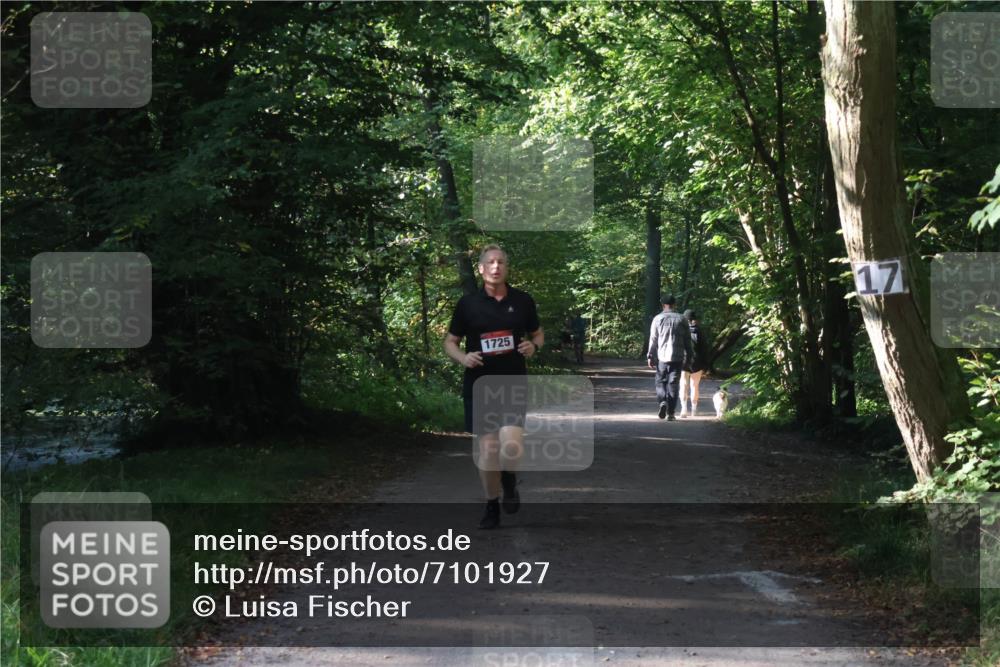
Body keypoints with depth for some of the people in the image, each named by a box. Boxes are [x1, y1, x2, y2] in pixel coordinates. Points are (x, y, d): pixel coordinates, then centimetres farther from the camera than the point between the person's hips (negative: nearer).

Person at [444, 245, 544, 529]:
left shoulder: (523, 301, 4)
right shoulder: (468, 303, 1)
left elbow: (538, 333, 17)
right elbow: (450, 342, 8)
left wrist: (534, 346, -6)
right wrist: (463, 358, -13)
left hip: (514, 384, 0)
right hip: (479, 386, 0)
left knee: (512, 446, -18)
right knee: (488, 450, 1)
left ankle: (509, 481, 16)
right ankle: (492, 508, 20)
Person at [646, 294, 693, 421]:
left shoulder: (658, 319, 0)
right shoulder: (681, 319, 5)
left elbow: (653, 339, -1)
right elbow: (687, 340, 7)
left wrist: (650, 356, 3)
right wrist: (689, 357, 13)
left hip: (662, 357, -1)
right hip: (677, 358, 1)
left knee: (660, 381, 11)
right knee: (673, 384, 4)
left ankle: (663, 401, -15)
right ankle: (670, 412, 0)